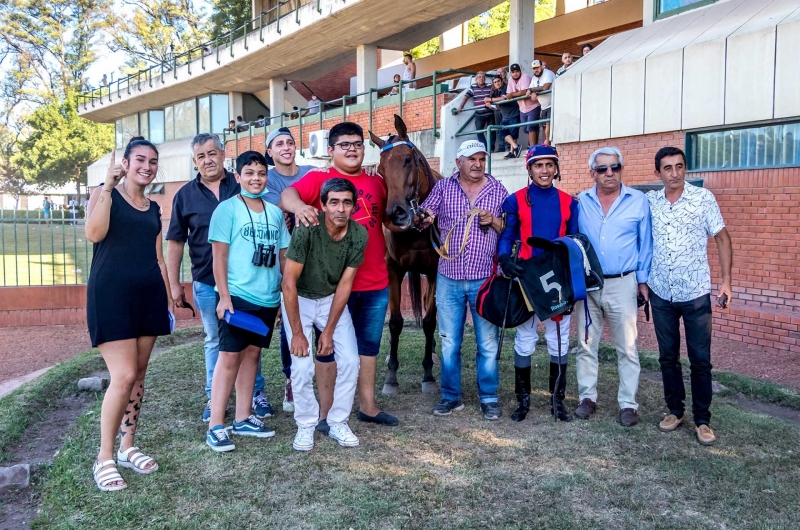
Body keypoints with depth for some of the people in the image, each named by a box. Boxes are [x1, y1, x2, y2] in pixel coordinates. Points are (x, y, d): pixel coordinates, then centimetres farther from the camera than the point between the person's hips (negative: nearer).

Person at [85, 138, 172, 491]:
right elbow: (94, 233, -18)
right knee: (123, 376, -12)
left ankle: (127, 447, 23)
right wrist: (107, 187, -20)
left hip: (148, 295, 6)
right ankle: (104, 458, 2)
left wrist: (168, 297, 15)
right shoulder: (105, 193, 0)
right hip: (111, 294, -6)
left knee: (138, 375, 9)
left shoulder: (153, 209, 17)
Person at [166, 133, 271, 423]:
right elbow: (175, 243, 5)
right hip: (207, 283, 1)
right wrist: (175, 285, 1)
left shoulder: (242, 187, 0)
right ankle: (214, 397, 22)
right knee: (215, 341, 12)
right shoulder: (185, 195, 3)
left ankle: (257, 393, 22)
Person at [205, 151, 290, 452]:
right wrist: (224, 296, -14)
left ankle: (243, 418, 21)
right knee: (229, 357, -4)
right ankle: (215, 426, 3)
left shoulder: (275, 212, 10)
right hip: (237, 296, -5)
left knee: (251, 354, 12)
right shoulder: (227, 209, -4)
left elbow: (284, 255, 14)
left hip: (268, 298, 5)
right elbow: (219, 255, -8)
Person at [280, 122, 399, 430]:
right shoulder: (319, 178, -5)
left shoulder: (377, 182, 11)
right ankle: (326, 411, 18)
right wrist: (299, 205, -45)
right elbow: (288, 194, -22)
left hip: (376, 282, 5)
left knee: (369, 344, 16)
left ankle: (367, 406, 30)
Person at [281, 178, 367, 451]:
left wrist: (328, 331, -12)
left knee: (350, 362, -6)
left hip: (333, 299, 3)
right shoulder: (307, 229, -29)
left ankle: (338, 422, 13)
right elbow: (289, 282, -25)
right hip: (298, 299, -3)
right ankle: (306, 425, 9)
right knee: (303, 366, -13)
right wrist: (297, 333, -22)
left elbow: (345, 284, -12)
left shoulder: (359, 234, -19)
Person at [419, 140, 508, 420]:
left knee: (488, 343, 6)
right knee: (449, 341, 10)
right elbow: (423, 217, -2)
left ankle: (489, 398, 19)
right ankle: (451, 396, 23)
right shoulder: (443, 187, 3)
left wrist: (493, 221, -14)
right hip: (449, 278, 1)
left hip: (485, 279, -1)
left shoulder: (498, 189, 3)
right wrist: (424, 219, -25)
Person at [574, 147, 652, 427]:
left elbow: (645, 244, 3)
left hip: (622, 285, -2)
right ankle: (588, 397, 21)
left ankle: (628, 404, 14)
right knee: (586, 345, 9)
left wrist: (643, 280, -1)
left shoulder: (638, 201, 0)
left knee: (627, 348, 4)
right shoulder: (581, 202, 3)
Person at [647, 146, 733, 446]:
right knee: (667, 357, 12)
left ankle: (702, 420, 16)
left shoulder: (703, 198, -6)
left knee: (700, 359, 3)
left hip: (696, 293, -2)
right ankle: (675, 410, 27)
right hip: (660, 293, 2)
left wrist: (726, 282, -7)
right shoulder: (649, 201, 1)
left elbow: (722, 238, -2)